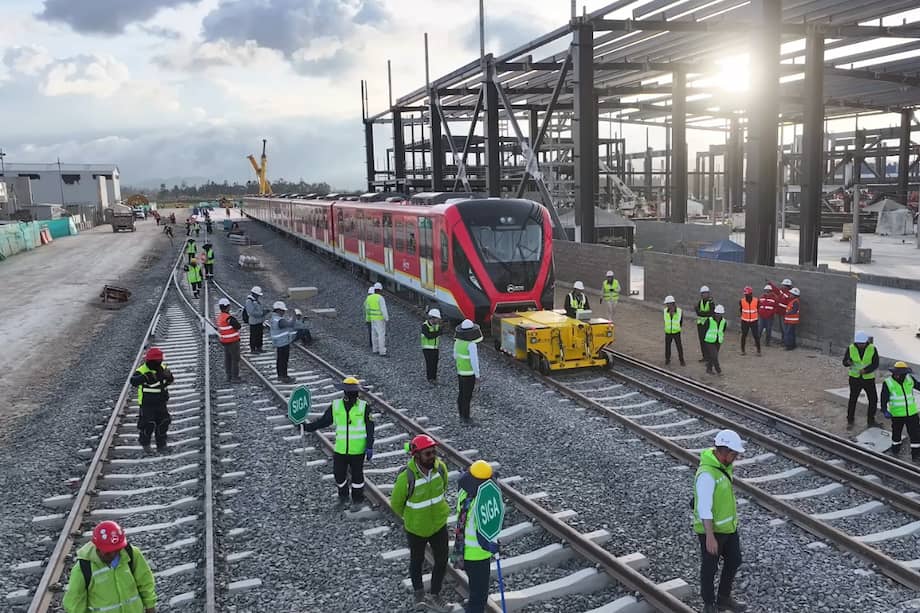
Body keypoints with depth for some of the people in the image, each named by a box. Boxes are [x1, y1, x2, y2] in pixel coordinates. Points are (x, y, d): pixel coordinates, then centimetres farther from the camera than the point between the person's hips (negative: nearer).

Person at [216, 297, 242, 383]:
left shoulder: (219, 316, 2)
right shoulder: (229, 318, -26)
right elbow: (238, 326, -20)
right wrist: (237, 321, -1)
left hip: (224, 341, 8)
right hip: (232, 341, -8)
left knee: (227, 358, 16)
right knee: (235, 359, 2)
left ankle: (229, 376, 24)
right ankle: (235, 377, 6)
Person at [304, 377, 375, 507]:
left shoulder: (364, 407, -9)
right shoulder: (336, 406, -2)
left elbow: (370, 428, -7)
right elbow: (323, 421, 5)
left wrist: (370, 447, -12)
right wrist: (307, 427, -1)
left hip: (358, 450, -2)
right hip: (340, 449, 2)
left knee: (357, 475, 9)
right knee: (339, 474, 9)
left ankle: (357, 501, 28)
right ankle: (343, 498, 35)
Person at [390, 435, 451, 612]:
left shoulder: (441, 467, -19)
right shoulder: (406, 477, -31)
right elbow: (396, 503, -12)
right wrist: (410, 517, 3)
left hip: (439, 523, 3)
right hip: (416, 528, -3)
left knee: (442, 561, 12)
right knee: (417, 560, 20)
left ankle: (434, 597, 34)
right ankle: (418, 592, 46)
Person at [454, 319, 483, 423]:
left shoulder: (458, 341, -1)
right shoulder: (471, 345, -25)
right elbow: (474, 360, -24)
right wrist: (477, 374, -16)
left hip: (460, 371, 8)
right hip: (469, 373, -8)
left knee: (461, 393, 17)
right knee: (467, 396, 1)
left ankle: (461, 414, 28)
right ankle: (466, 417, 9)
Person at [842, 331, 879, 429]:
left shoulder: (872, 349, -10)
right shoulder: (851, 348, -8)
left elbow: (875, 364, -13)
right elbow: (845, 361, -3)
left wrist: (865, 370, -29)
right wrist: (848, 362, -27)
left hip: (869, 378, 1)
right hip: (855, 378, -1)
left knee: (873, 399, 7)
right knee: (852, 399, 0)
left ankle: (871, 421, 25)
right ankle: (850, 421, 14)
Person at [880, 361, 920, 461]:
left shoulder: (910, 379, -2)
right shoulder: (888, 383, -13)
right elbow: (884, 399, -14)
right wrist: (885, 411, -25)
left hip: (912, 413, 3)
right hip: (897, 414, -3)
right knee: (896, 433, 15)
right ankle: (895, 448, 37)